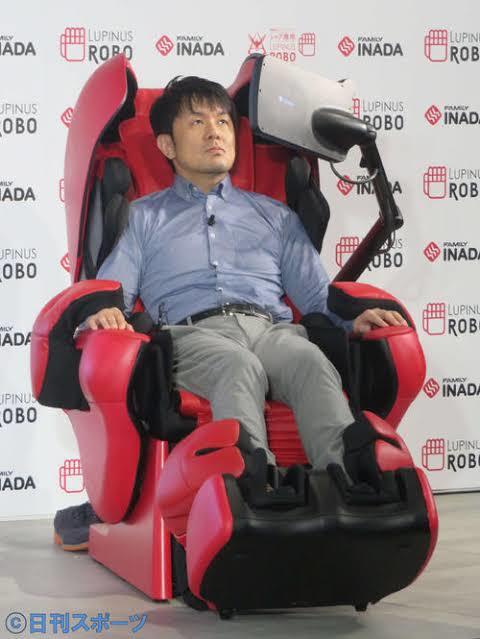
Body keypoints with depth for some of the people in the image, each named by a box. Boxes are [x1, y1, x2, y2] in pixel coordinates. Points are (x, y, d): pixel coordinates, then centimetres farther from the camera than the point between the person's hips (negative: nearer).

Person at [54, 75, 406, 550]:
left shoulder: (275, 216, 34)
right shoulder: (143, 218, 29)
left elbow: (317, 294, 26)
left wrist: (354, 318, 2)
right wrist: (102, 313, -9)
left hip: (272, 328, 2)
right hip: (193, 332, -2)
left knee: (311, 362, -37)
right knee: (238, 366, -41)